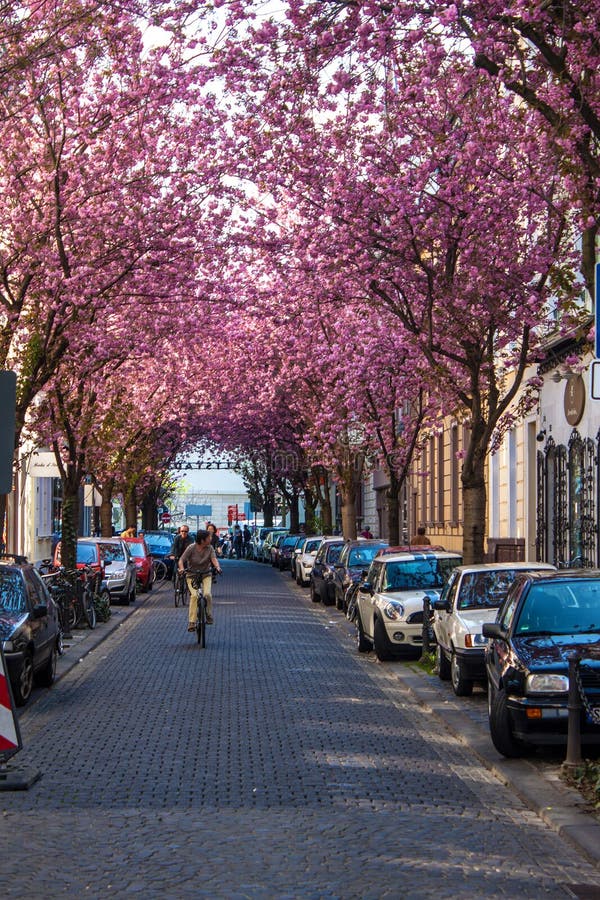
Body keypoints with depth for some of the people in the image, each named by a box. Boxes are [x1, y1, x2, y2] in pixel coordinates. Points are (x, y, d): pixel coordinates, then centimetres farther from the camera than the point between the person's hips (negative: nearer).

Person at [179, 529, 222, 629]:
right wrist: (182, 569, -35)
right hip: (192, 575, -2)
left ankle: (209, 616, 3)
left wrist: (217, 567, -38)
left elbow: (214, 559, -17)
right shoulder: (191, 548, -13)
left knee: (207, 594, -22)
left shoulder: (210, 548, -5)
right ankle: (191, 622, -20)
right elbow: (181, 560, -15)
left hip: (206, 575, 2)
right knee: (194, 595, -23)